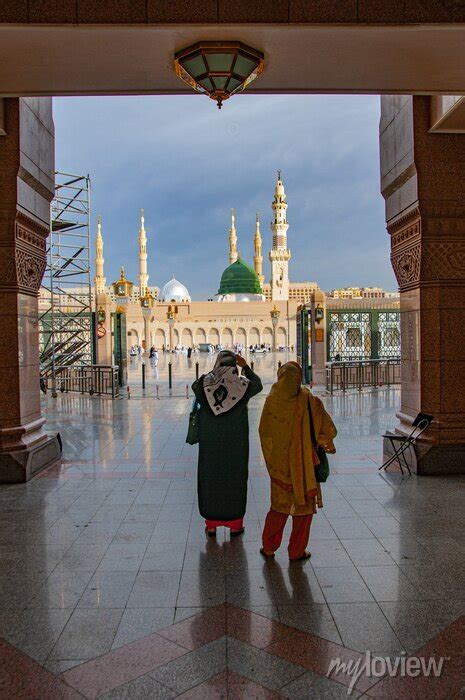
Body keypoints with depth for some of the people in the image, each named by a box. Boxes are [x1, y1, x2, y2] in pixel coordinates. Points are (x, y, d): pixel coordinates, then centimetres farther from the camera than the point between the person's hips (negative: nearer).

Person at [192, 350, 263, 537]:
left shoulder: (204, 383, -8)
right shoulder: (242, 384, -9)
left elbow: (194, 386, 17)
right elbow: (258, 385, 13)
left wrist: (213, 373, 13)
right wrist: (246, 366, 15)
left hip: (210, 441, 1)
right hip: (236, 443, -1)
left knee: (210, 477, 11)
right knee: (235, 477, 11)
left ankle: (211, 524, 19)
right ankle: (235, 523, 19)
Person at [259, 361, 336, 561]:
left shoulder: (272, 401, -8)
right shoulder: (309, 401, -14)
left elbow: (264, 433, 1)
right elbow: (329, 430, -9)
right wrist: (325, 443, 10)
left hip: (279, 462, 3)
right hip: (303, 464, -3)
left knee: (279, 505, 20)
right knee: (303, 507, 13)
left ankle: (268, 547, 26)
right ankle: (297, 551, 21)